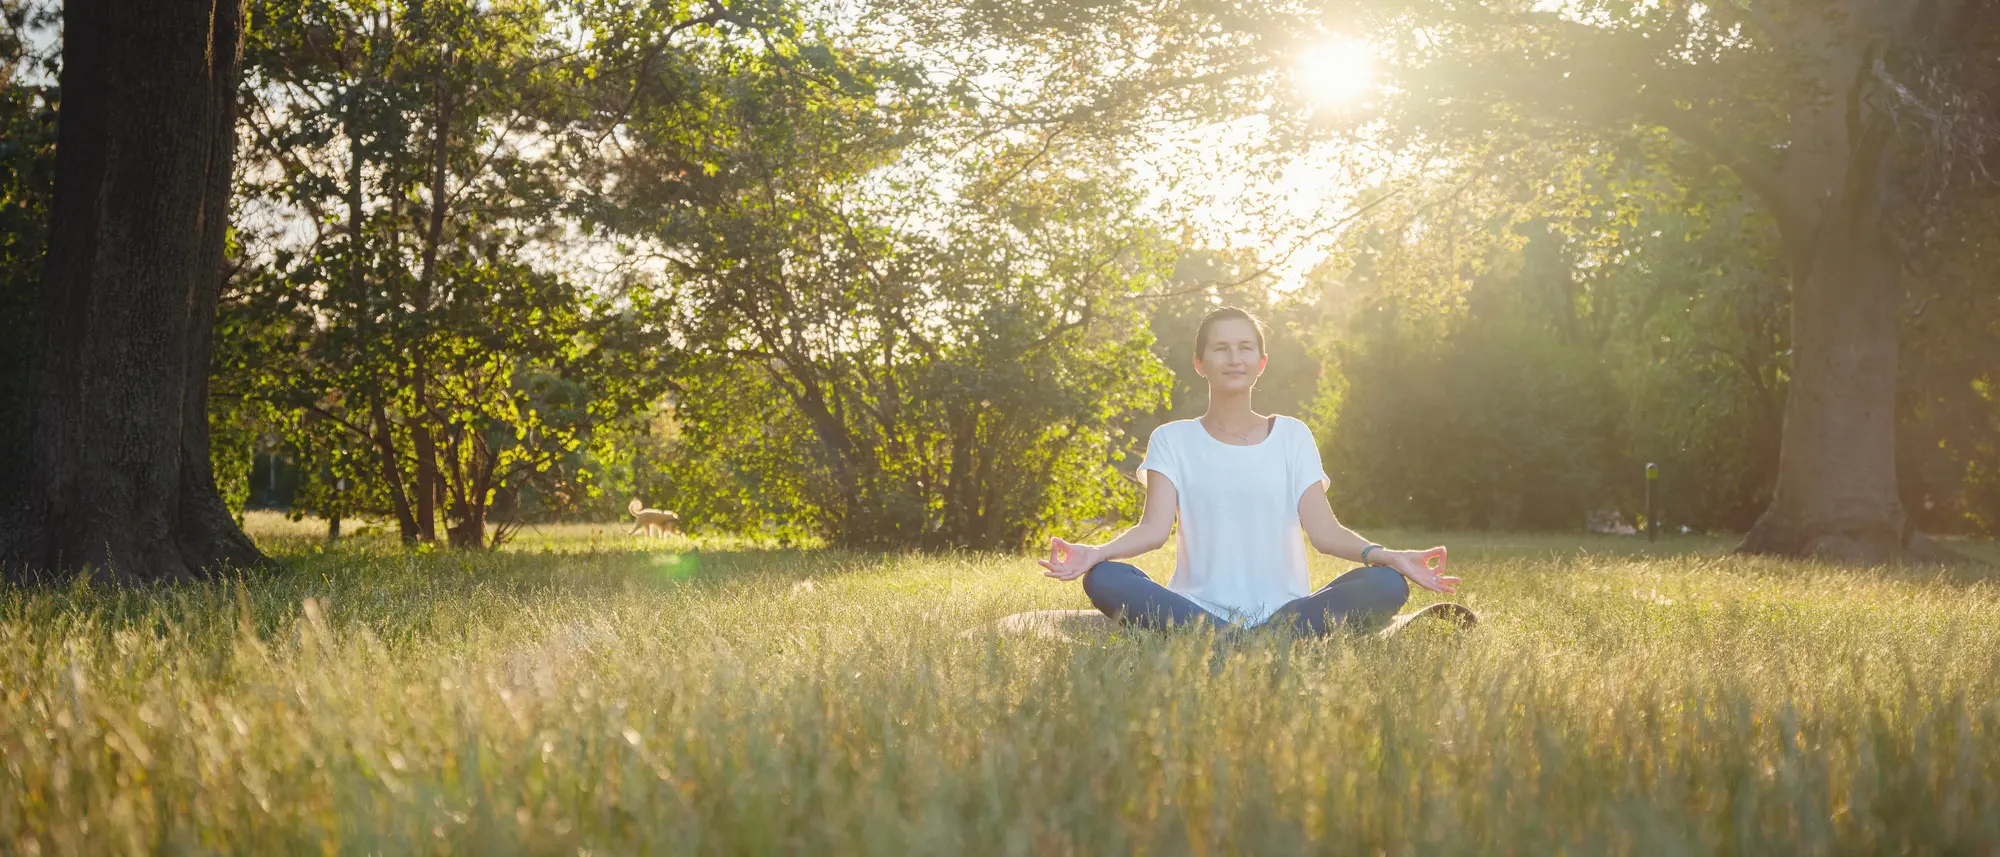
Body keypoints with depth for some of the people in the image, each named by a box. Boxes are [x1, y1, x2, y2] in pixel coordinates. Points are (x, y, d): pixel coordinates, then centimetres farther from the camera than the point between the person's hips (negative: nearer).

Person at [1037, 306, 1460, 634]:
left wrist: (1384, 555, -19)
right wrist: (1097, 552, -25)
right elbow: (1155, 528, -3)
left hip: (1283, 610, 1)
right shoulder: (1172, 440, 11)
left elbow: (1323, 529, 2)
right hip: (1198, 609, -1)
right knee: (1104, 579, -30)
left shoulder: (1292, 436, 13)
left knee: (1386, 584, -25)